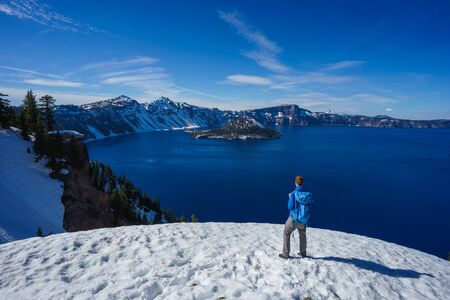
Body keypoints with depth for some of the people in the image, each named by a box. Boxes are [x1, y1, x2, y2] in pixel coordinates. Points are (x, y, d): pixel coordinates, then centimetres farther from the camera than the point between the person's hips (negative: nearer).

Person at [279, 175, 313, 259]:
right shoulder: (308, 194, -6)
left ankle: (285, 254, 14)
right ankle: (303, 253, 37)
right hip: (304, 220, 5)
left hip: (294, 219, -4)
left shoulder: (293, 194, -20)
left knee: (286, 234, 13)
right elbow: (309, 206, 3)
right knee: (302, 235, 26)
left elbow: (290, 207, -16)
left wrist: (290, 198, -1)